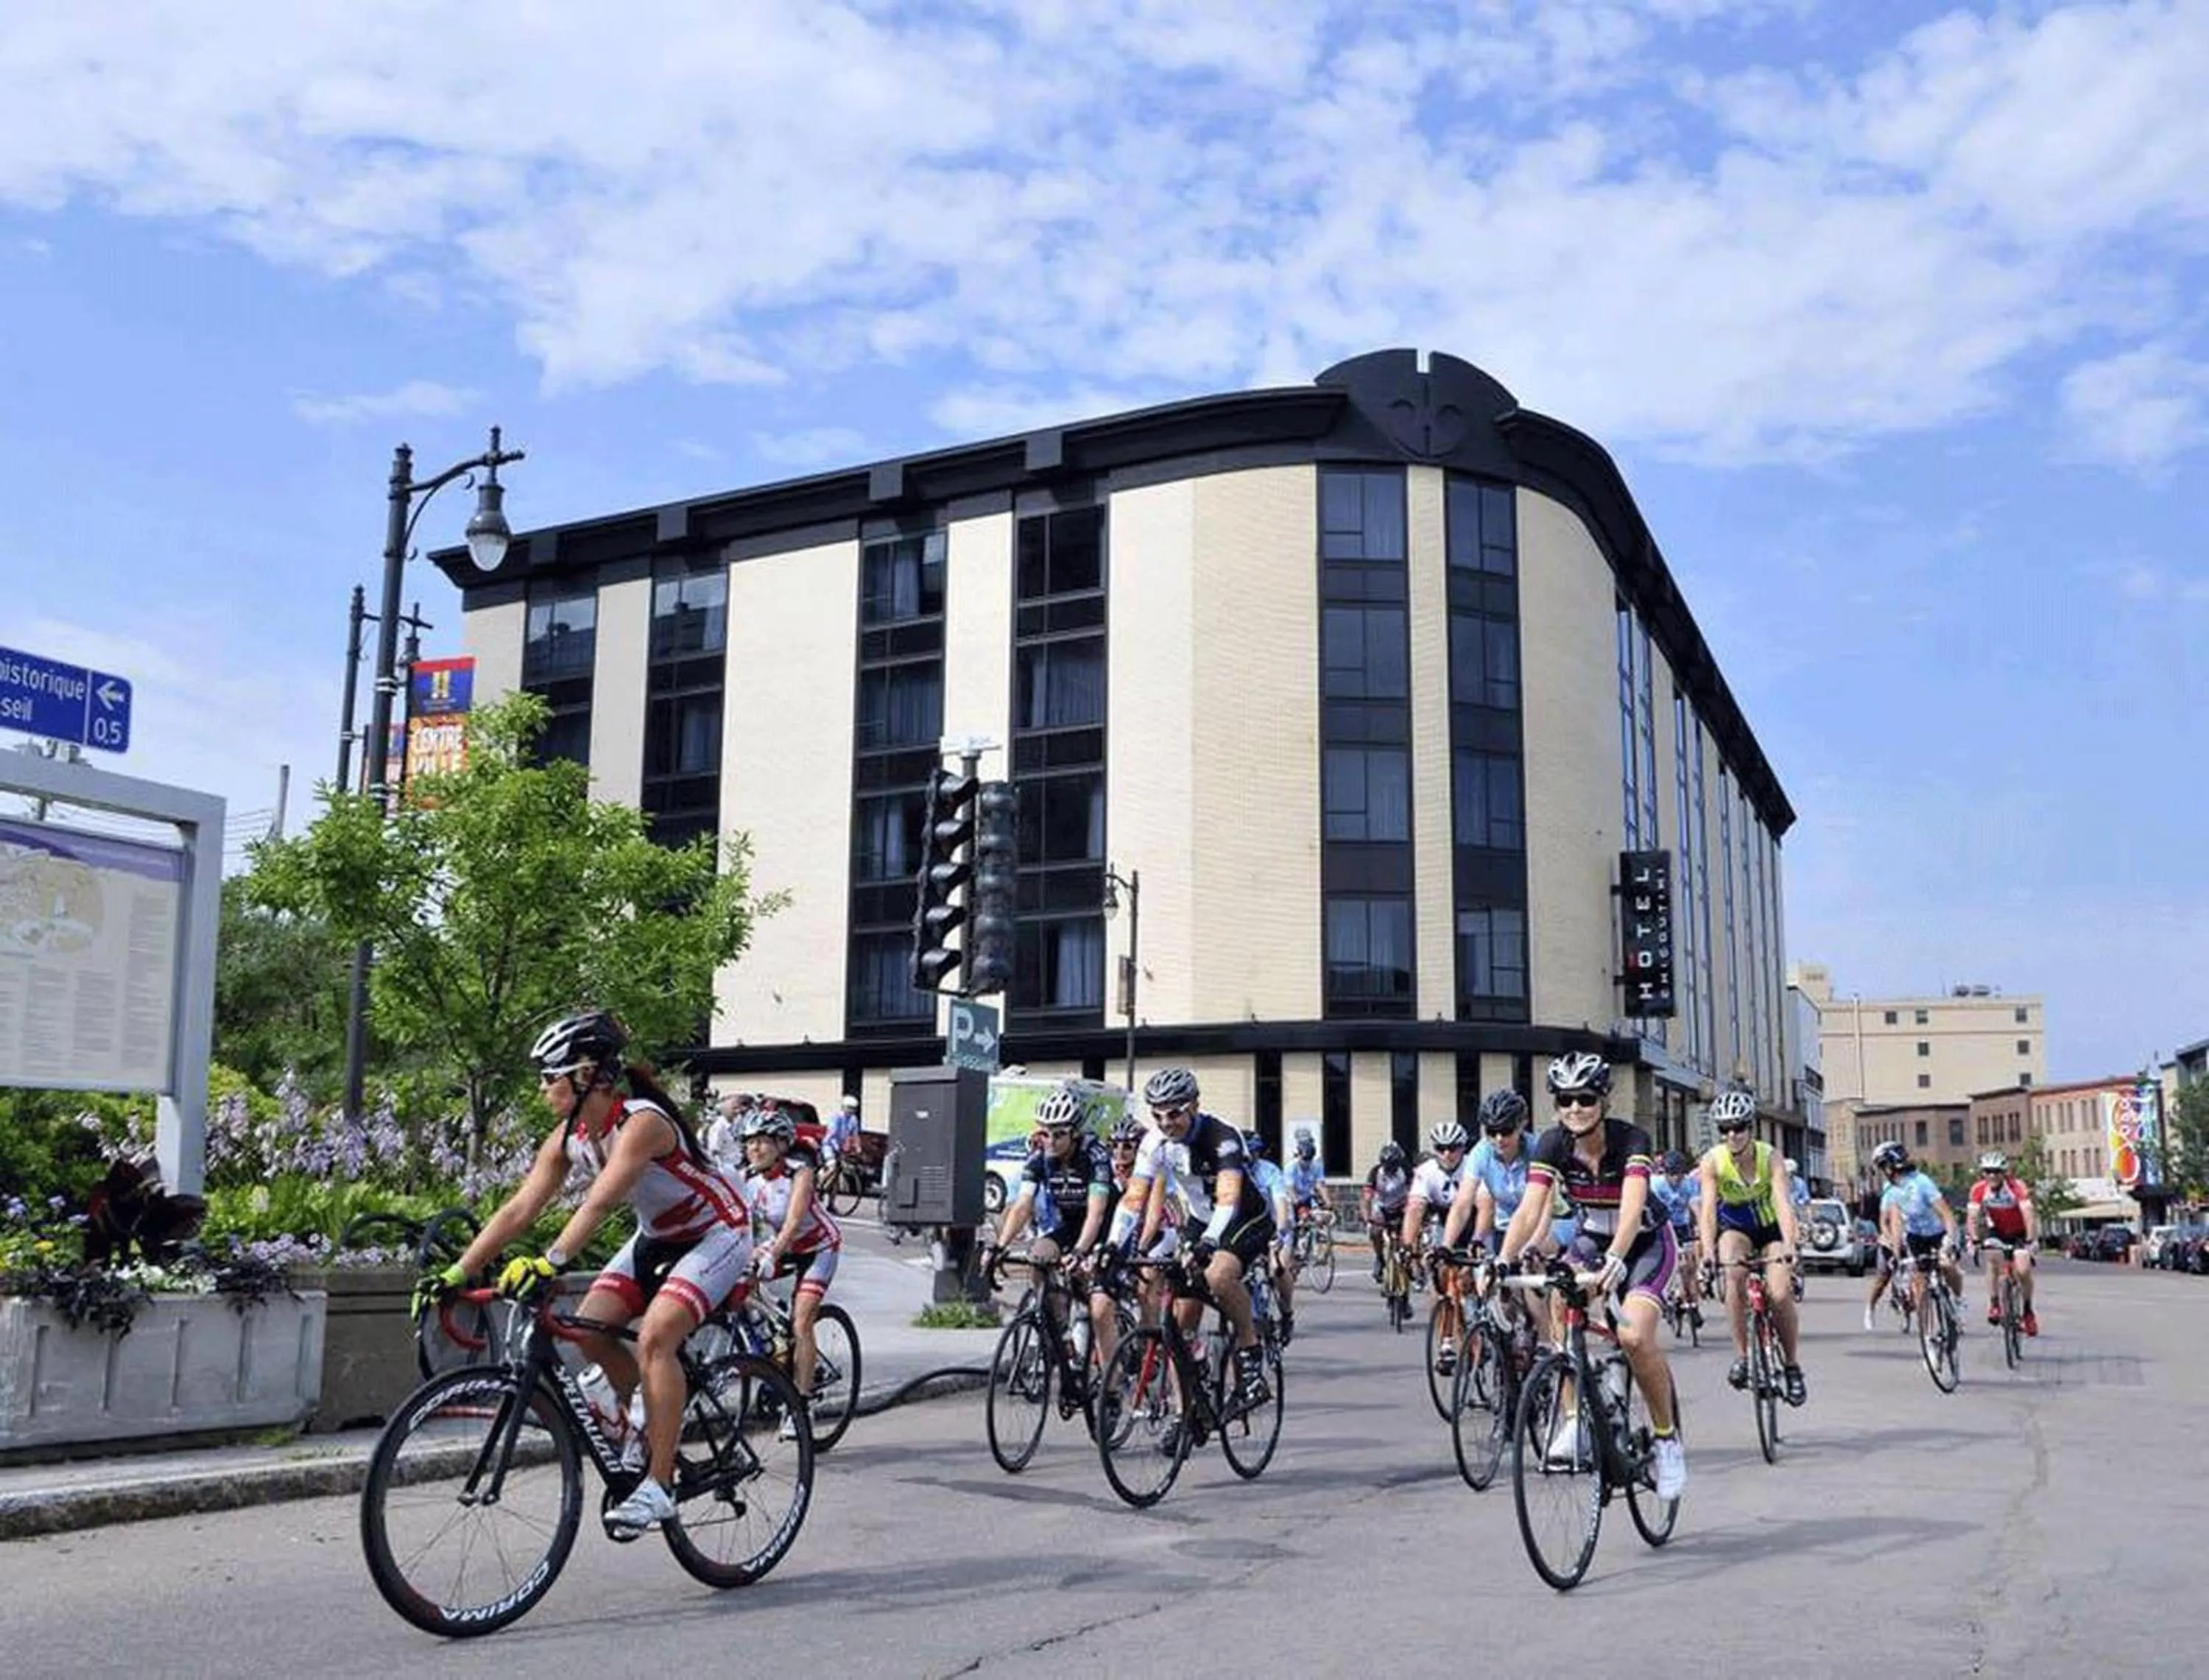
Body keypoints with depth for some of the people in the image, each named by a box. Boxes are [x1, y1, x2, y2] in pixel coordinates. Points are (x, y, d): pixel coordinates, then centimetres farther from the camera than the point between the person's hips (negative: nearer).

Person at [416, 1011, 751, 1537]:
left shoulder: (641, 1122, -30)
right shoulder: (569, 1137, -6)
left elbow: (600, 1202, -43)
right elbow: (517, 1210, -9)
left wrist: (550, 1263, -55)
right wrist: (455, 1273, -16)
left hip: (716, 1233, -8)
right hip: (657, 1236, 8)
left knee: (654, 1336, -26)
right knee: (589, 1327, -8)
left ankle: (659, 1487, -19)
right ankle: (650, 1425, 13)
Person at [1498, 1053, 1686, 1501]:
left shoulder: (1630, 1140, -28)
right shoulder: (1553, 1144, -18)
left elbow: (1631, 1209, -42)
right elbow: (1531, 1210, -27)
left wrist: (1615, 1259, -60)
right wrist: (1502, 1261, -42)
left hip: (1647, 1243, -4)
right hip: (1593, 1241, 4)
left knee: (1634, 1335, -26)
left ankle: (1667, 1438, -3)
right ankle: (1572, 1421, -14)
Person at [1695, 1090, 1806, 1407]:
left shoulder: (1771, 1157, -24)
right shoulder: (1713, 1161, -22)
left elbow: (1783, 1203, -35)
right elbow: (1708, 1209, -29)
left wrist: (1788, 1248, -50)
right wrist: (1709, 1253, -44)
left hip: (1770, 1227, 0)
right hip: (1734, 1228, 0)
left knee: (1780, 1295, -18)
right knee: (1734, 1274, -31)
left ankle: (1792, 1365, 6)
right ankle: (1742, 1355, -21)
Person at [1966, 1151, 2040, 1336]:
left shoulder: (2017, 1187, -27)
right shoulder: (1979, 1190, -19)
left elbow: (2029, 1215, -32)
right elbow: (1973, 1217, -20)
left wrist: (2029, 1241, -40)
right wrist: (1975, 1240, -31)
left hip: (2019, 1233, -2)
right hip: (1997, 1232, 2)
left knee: (2023, 1271, -16)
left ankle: (2028, 1311, 7)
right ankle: (1994, 1304, -12)